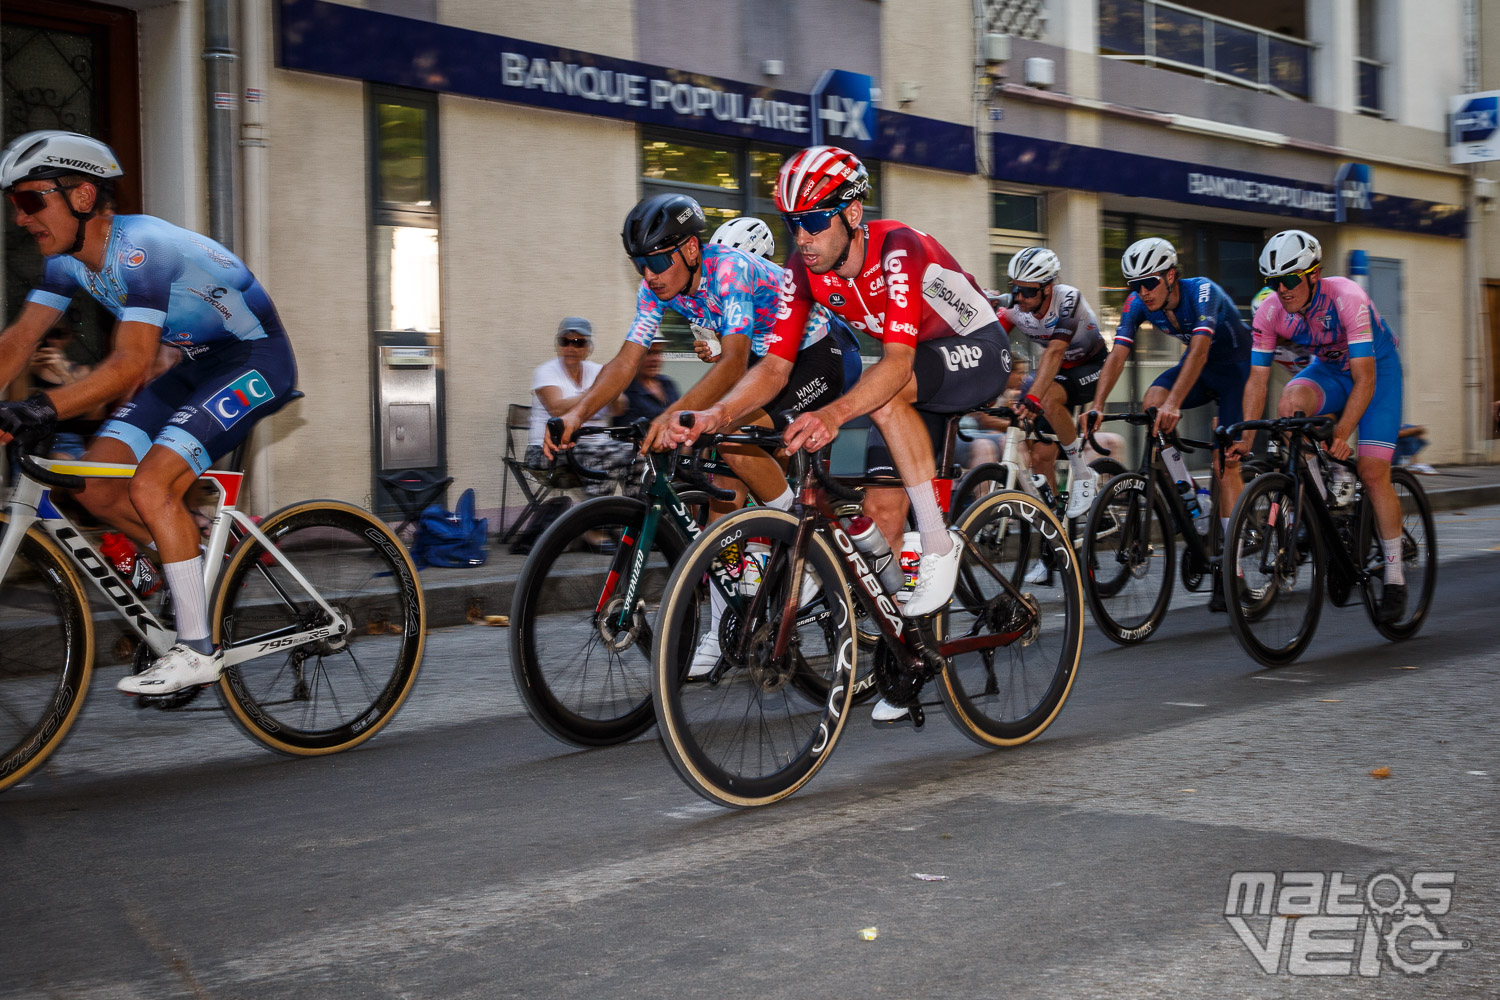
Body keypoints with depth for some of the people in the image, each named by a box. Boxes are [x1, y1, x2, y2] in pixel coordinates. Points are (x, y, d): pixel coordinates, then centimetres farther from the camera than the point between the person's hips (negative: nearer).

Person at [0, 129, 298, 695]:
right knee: (93, 486, -3)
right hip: (200, 366, 9)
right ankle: (205, 562, 16)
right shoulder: (69, 259, 1)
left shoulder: (141, 248, -27)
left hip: (256, 361, -9)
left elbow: (131, 365, -34)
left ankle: (197, 651, -14)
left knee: (150, 485, -23)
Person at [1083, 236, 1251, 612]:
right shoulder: (1138, 304, -16)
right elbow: (1117, 354, -24)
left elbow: (1199, 350, -45)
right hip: (1199, 368, 5)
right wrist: (1097, 406, -39)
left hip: (1235, 366, -5)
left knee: (1226, 464, -12)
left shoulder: (1203, 292, -32)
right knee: (1152, 404, -25)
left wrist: (1174, 404, -59)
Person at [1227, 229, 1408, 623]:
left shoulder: (1346, 298, -33)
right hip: (1327, 368, 4)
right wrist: (1246, 439, -27)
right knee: (1290, 402, -31)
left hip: (1377, 368, -4)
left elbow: (1364, 379, -35)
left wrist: (1341, 433, -45)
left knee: (1372, 471, -13)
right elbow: (1257, 380, -17)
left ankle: (1394, 576, 1)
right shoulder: (1269, 313, -20)